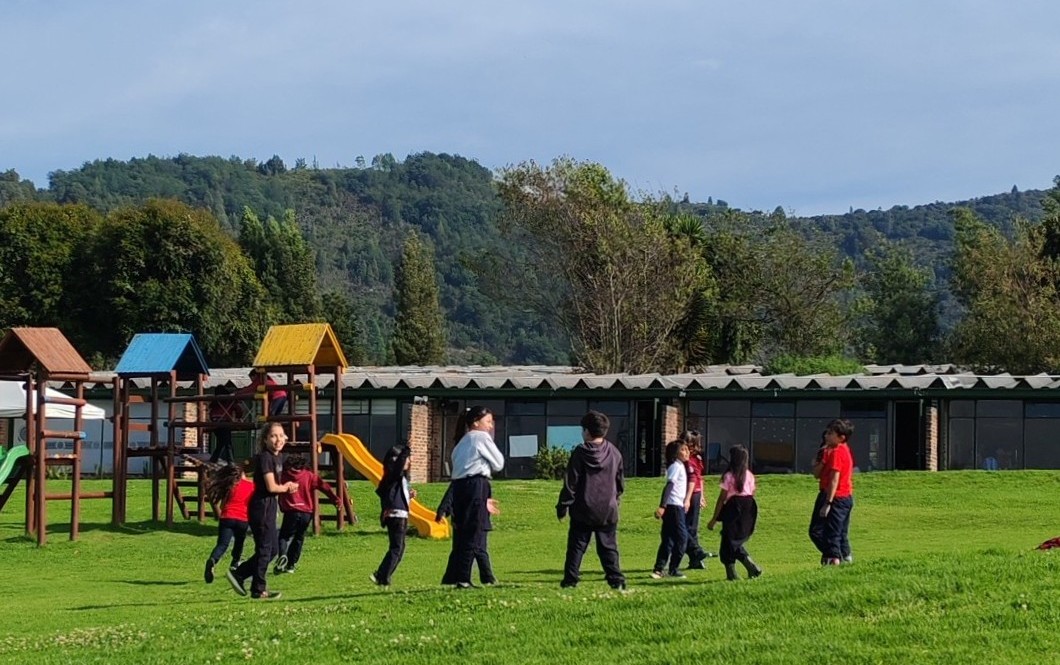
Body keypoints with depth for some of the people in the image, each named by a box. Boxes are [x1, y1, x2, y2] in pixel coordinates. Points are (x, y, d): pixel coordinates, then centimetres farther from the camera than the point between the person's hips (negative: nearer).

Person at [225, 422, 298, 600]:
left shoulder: (278, 457, 11)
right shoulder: (265, 457, -17)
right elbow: (271, 487, -20)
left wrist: (287, 486, -3)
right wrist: (286, 488, -3)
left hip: (269, 507, 9)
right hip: (262, 507, -9)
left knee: (271, 550, 13)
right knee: (265, 549, -1)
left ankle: (238, 575, 20)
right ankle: (259, 590, 9)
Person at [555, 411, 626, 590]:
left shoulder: (580, 453, -8)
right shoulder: (614, 453, 3)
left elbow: (570, 483, -7)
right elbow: (620, 482, 13)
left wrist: (563, 506, 1)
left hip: (583, 510, -3)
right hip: (608, 510, 3)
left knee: (576, 545, 5)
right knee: (608, 547, 7)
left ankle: (570, 579, 2)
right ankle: (616, 579, -3)